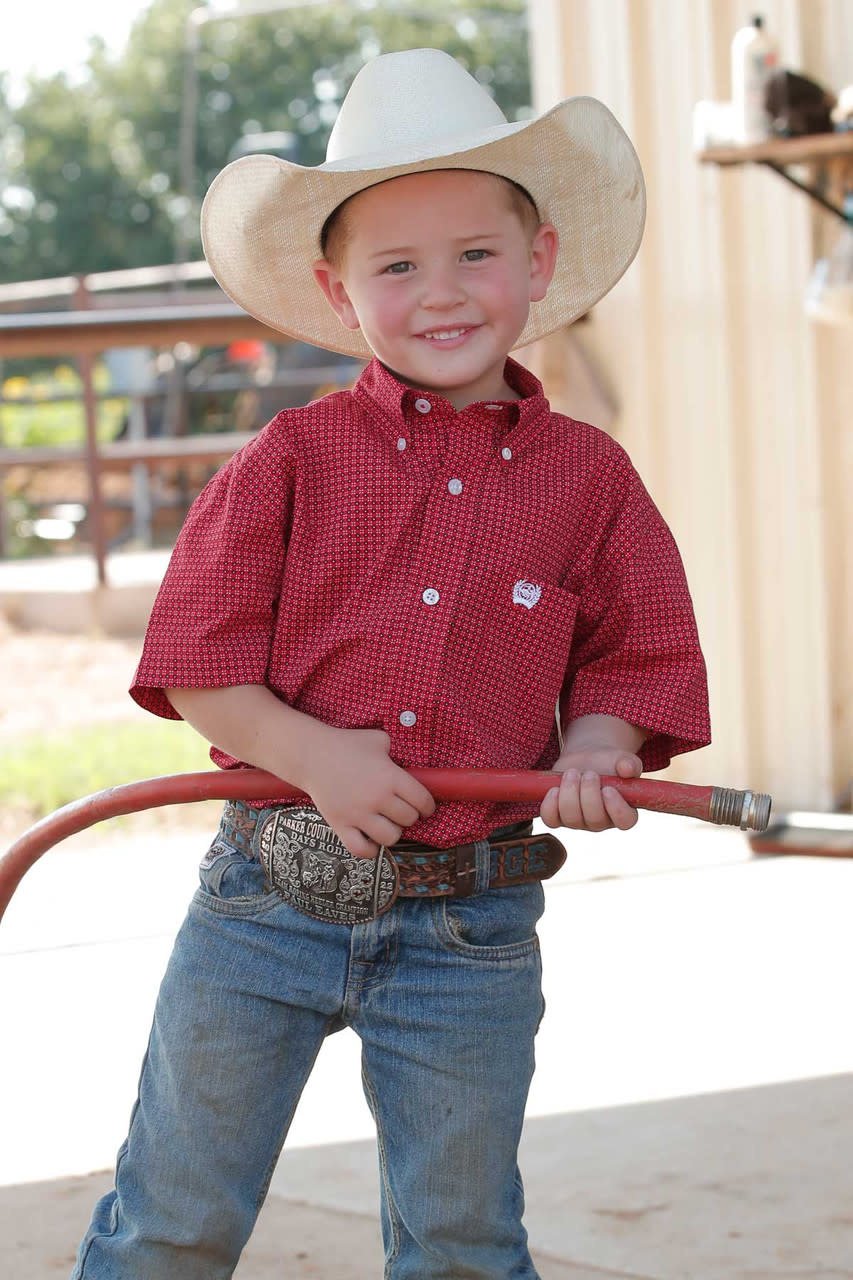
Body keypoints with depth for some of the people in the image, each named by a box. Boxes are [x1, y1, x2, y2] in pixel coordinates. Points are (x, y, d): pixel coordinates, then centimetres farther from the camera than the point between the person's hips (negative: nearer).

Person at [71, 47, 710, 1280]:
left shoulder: (590, 477, 1)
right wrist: (317, 757, -18)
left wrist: (594, 752, -13)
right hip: (269, 897, -1)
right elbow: (195, 663, -3)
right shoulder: (292, 460, -2)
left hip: (470, 933, 1)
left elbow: (636, 660, 8)